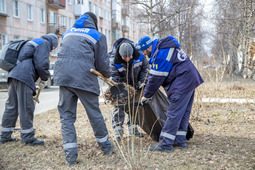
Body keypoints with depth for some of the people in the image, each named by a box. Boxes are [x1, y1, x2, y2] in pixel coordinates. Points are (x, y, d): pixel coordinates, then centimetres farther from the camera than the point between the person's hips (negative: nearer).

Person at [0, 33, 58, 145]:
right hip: (24, 77, -9)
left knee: (11, 106, 13)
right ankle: (28, 138, -1)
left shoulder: (32, 43, 33)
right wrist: (44, 79, 7)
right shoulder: (44, 43, 4)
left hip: (13, 74, 9)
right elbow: (41, 64, -11)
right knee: (26, 107, -6)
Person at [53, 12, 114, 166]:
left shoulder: (68, 32, 23)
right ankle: (106, 146, 27)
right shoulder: (98, 36, 11)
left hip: (63, 76, 3)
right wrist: (107, 74, 31)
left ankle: (70, 154, 3)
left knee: (67, 114, 9)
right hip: (84, 77, -3)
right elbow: (102, 64, 9)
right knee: (94, 113, 10)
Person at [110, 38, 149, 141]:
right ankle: (118, 130, -2)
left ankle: (132, 128, 20)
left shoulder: (139, 57, -22)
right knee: (119, 106, -10)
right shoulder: (115, 62, -30)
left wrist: (141, 81, -9)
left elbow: (145, 68, -3)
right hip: (122, 86, -3)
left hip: (134, 85, 3)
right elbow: (114, 77, -26)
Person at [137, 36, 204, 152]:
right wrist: (148, 85, 25)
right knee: (183, 113, 13)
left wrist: (146, 96, -1)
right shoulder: (164, 46, 16)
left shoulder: (161, 54, -17)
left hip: (182, 83, -11)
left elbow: (156, 79, -12)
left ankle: (165, 144, -9)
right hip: (190, 80, 11)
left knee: (174, 114, -10)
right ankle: (180, 140, 20)